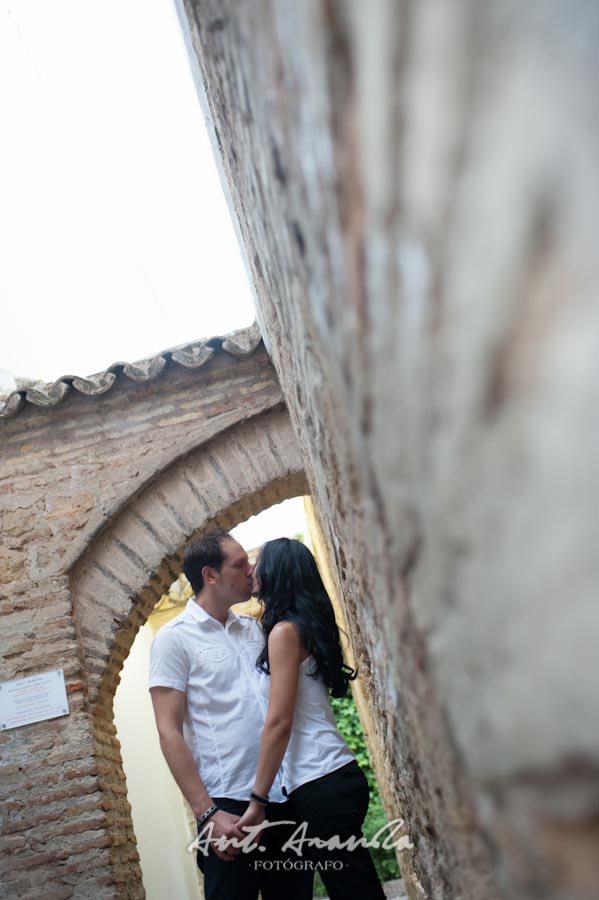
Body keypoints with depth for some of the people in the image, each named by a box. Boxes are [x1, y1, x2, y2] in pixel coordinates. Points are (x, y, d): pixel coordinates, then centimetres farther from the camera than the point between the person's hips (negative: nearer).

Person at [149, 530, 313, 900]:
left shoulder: (255, 628, 12)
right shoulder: (174, 637, -3)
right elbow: (170, 733, -8)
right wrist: (206, 812, -13)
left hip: (285, 796, 5)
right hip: (230, 806, -5)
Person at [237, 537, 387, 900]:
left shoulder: (285, 630, -11)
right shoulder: (309, 625, 15)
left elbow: (279, 722, -16)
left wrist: (258, 799, -13)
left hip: (320, 784, -9)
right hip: (339, 775, 9)